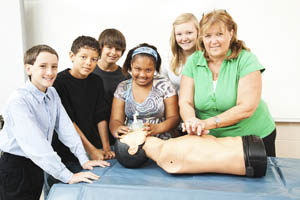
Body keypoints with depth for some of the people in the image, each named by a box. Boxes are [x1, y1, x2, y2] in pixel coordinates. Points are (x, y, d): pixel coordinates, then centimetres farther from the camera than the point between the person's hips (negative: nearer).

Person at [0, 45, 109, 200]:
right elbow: (34, 143, -32)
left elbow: (65, 127, -3)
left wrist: (84, 160, -12)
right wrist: (67, 176, -35)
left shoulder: (53, 94, 1)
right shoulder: (18, 101, -24)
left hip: (37, 165, 7)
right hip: (15, 169, -7)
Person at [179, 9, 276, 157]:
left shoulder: (246, 60, -16)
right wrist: (193, 122, -31)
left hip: (255, 137, -2)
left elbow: (247, 108, -23)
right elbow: (185, 102, -9)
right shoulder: (194, 62, -5)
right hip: (210, 138, 2)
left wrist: (208, 123, -32)